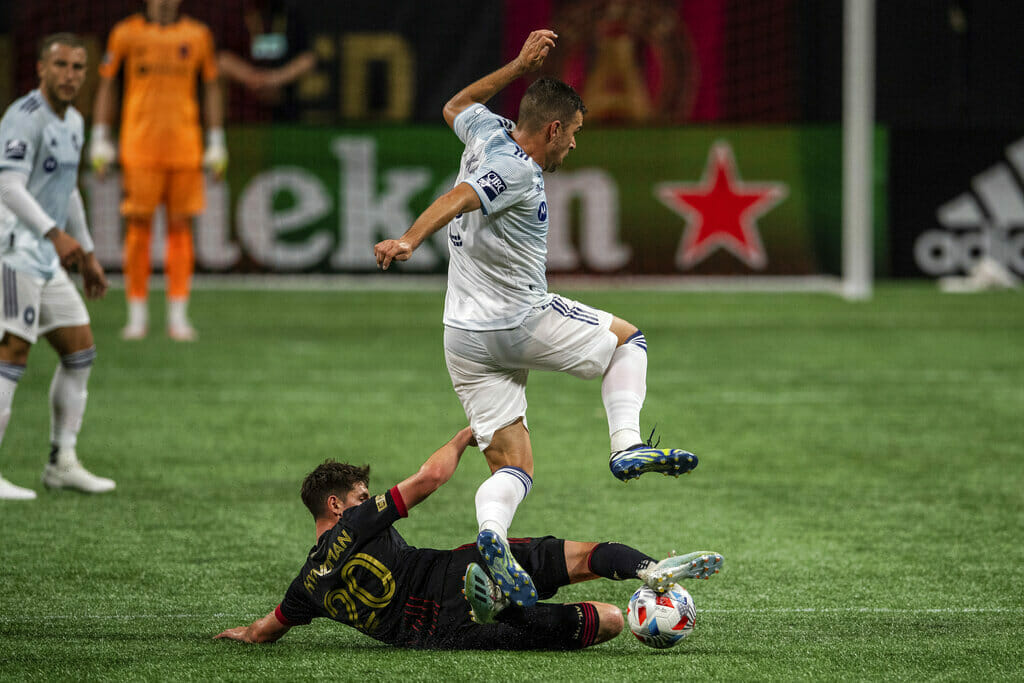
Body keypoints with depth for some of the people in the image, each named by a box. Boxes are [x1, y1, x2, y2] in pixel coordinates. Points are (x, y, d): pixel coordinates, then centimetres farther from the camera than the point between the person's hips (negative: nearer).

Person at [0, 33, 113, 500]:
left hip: (46, 258, 10)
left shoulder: (72, 122, 17)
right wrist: (56, 233, -37)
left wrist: (87, 255, 30)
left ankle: (62, 463, 17)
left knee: (80, 351, 10)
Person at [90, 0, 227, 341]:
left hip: (185, 147, 1)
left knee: (180, 225, 1)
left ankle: (178, 315, 5)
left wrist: (216, 143, 9)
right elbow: (106, 85, 8)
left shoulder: (198, 35, 8)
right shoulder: (126, 33, 4)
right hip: (139, 146, -1)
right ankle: (137, 313, 5)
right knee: (139, 225, -2)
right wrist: (99, 139, 2)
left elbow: (211, 88, 13)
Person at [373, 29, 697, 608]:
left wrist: (520, 66, 30)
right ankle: (627, 445, 1)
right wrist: (409, 242, -50)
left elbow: (455, 107, 30)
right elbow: (455, 201, -35)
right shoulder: (516, 172, -18)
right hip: (523, 322, -8)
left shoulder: (489, 133, 7)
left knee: (513, 469, 1)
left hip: (464, 338, 8)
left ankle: (492, 531, -29)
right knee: (627, 339, 18)